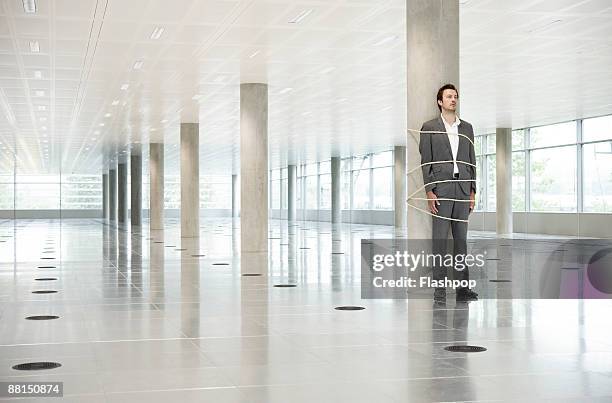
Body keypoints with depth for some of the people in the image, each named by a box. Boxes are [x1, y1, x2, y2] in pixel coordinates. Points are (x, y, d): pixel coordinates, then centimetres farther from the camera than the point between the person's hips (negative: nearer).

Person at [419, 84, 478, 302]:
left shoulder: (467, 128, 14)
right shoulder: (429, 128, 4)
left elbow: (471, 161, 14)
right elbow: (426, 161, -1)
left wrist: (472, 191, 7)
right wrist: (429, 191, -9)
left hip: (462, 188, 4)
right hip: (441, 188, -4)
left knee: (461, 238, 6)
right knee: (439, 239, -3)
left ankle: (462, 287, 9)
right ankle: (439, 288, 0)